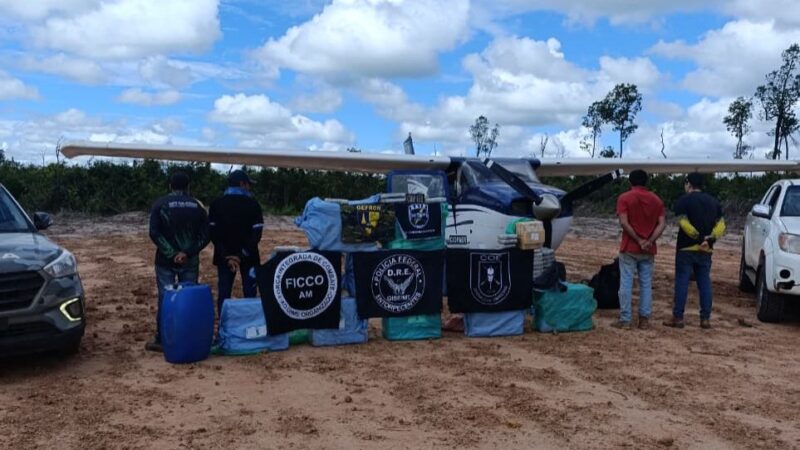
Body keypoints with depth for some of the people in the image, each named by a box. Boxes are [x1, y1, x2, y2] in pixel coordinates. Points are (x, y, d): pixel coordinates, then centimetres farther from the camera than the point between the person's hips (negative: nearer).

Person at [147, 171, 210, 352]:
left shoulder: (160, 204, -1)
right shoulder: (197, 205, 3)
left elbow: (154, 233, -9)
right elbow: (205, 235, -4)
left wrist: (171, 253, -11)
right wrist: (188, 253, -10)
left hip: (166, 260, -1)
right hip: (190, 261, 1)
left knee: (165, 299, 3)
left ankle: (161, 340, 7)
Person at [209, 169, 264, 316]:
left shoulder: (217, 204, 3)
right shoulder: (252, 204, -5)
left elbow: (213, 232, -3)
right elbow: (256, 233, -12)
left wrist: (226, 256, -6)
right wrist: (242, 255, -11)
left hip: (224, 257, 2)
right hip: (248, 257, -2)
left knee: (223, 294, 6)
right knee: (249, 293, 4)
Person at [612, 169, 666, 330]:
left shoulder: (625, 198, -4)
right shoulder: (656, 200, 8)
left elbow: (624, 223, -15)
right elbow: (662, 224, -3)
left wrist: (638, 240, -10)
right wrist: (649, 241, -10)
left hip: (629, 248, -3)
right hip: (648, 250, 3)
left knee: (626, 283, 0)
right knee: (646, 284, 8)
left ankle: (625, 320, 2)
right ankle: (644, 319, 11)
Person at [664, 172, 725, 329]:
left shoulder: (684, 200, -5)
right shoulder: (713, 201, 12)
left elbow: (683, 223, -16)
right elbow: (721, 224, 3)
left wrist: (698, 237, -13)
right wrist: (710, 238, -11)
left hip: (686, 248, -5)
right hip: (706, 250, 5)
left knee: (682, 282, -2)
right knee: (704, 283, 9)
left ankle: (678, 317, -1)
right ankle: (705, 318, 9)